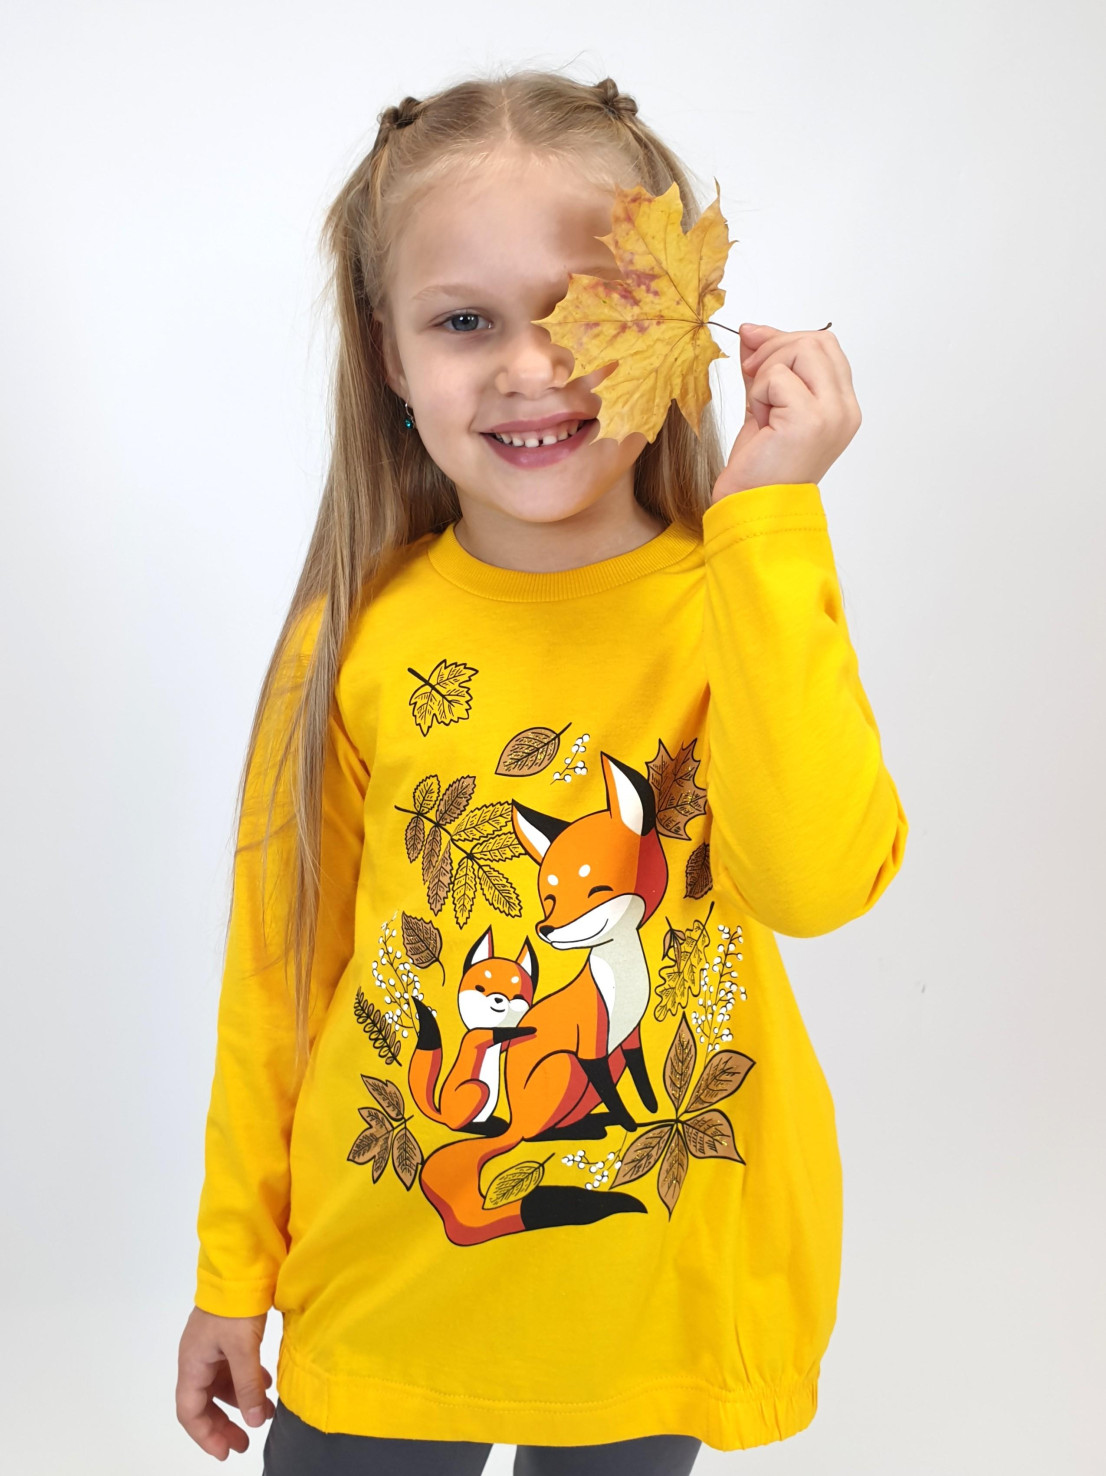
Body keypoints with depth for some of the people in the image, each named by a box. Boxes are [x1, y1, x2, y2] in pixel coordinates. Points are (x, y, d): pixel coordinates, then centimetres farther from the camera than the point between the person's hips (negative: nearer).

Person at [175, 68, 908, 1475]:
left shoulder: (756, 606, -10)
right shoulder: (357, 638, -9)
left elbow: (815, 878, -28)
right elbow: (280, 964, 1)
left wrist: (765, 519, -27)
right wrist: (232, 1264, 9)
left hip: (656, 1303, 0)